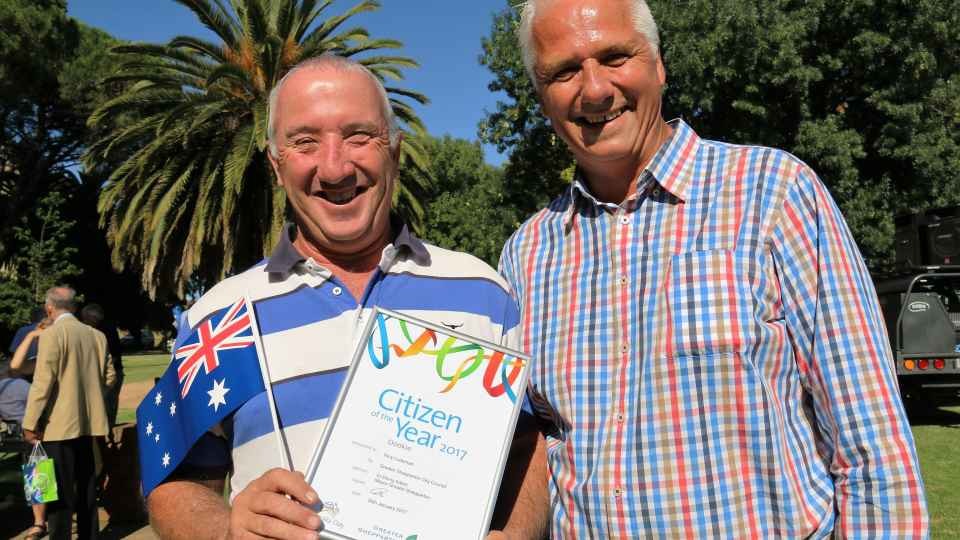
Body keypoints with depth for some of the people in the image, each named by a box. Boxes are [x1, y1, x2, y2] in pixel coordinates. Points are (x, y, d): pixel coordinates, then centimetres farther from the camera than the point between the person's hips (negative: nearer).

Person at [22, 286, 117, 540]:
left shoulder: (51, 334, -12)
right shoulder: (97, 335, 5)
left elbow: (43, 382, -16)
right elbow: (109, 376, 9)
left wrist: (30, 424, -10)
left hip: (59, 424, -6)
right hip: (89, 422, 6)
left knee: (60, 489, 1)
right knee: (86, 484, 16)